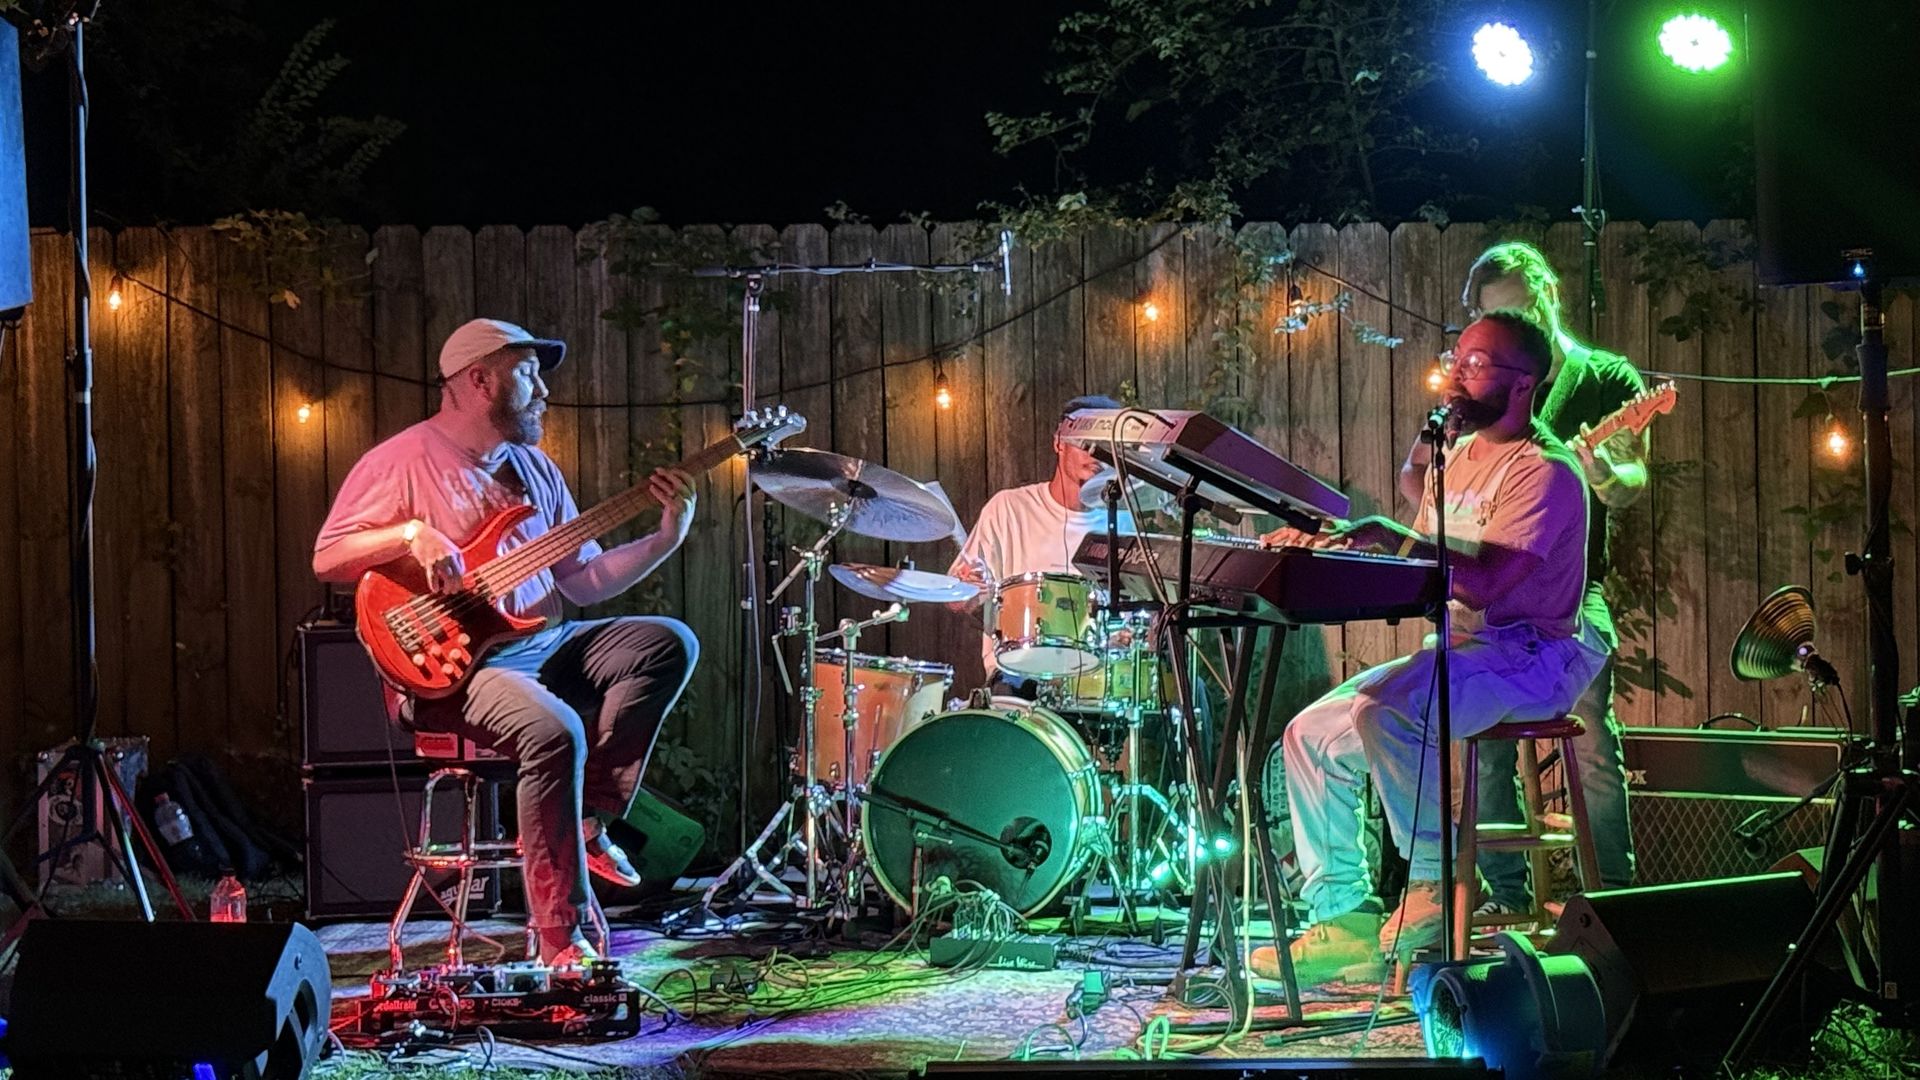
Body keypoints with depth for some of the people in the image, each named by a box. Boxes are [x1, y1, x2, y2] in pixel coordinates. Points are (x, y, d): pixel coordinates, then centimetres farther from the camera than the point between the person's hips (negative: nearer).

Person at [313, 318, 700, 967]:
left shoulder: (533, 468, 18)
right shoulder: (405, 461, -3)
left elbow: (584, 580, 16)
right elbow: (326, 559, -7)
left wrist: (666, 537, 5)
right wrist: (412, 534, -21)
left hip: (540, 646, 8)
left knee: (668, 644, -12)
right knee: (554, 731, -33)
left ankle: (587, 822, -11)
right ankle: (559, 944, -26)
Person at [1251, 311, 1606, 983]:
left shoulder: (1544, 472, -13)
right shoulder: (1462, 457, 17)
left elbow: (1485, 579, -25)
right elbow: (1418, 567, 15)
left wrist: (1393, 537, -27)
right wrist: (1326, 546, 0)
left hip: (1526, 656, -10)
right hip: (1454, 650, 10)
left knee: (1385, 711, -34)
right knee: (1311, 736, -1)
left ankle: (1438, 886, -19)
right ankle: (1345, 917, 1)